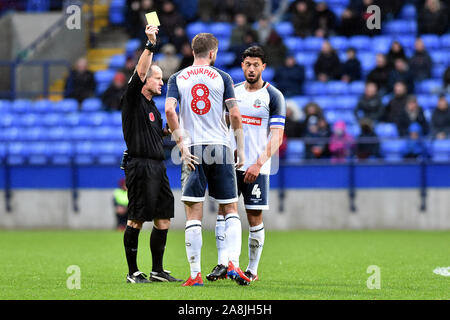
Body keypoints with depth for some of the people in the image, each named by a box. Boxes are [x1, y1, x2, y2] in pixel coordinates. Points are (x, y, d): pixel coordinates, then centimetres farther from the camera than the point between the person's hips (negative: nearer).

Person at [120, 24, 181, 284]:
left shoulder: (153, 106, 21)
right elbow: (140, 72, -19)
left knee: (163, 219, 7)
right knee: (137, 220, -6)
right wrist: (151, 45, -26)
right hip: (140, 166, -9)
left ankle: (158, 270, 14)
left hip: (158, 167, 9)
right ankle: (133, 272, -1)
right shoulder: (133, 100, -4)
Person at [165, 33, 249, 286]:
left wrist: (182, 144, -6)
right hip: (220, 150, -1)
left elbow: (169, 110, -8)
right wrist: (241, 150, 5)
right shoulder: (222, 77, 4)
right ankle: (233, 263, -6)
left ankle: (195, 274, -2)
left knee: (193, 215, 2)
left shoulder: (177, 79, 7)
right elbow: (235, 115, -2)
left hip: (193, 151, 1)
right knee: (230, 210, 10)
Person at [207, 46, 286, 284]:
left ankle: (252, 269, 9)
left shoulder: (273, 97, -3)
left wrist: (259, 164, -19)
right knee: (223, 210, -7)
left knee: (254, 217, 0)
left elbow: (277, 138, -9)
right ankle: (223, 263, -7)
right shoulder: (232, 92, 10)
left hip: (257, 168, -4)